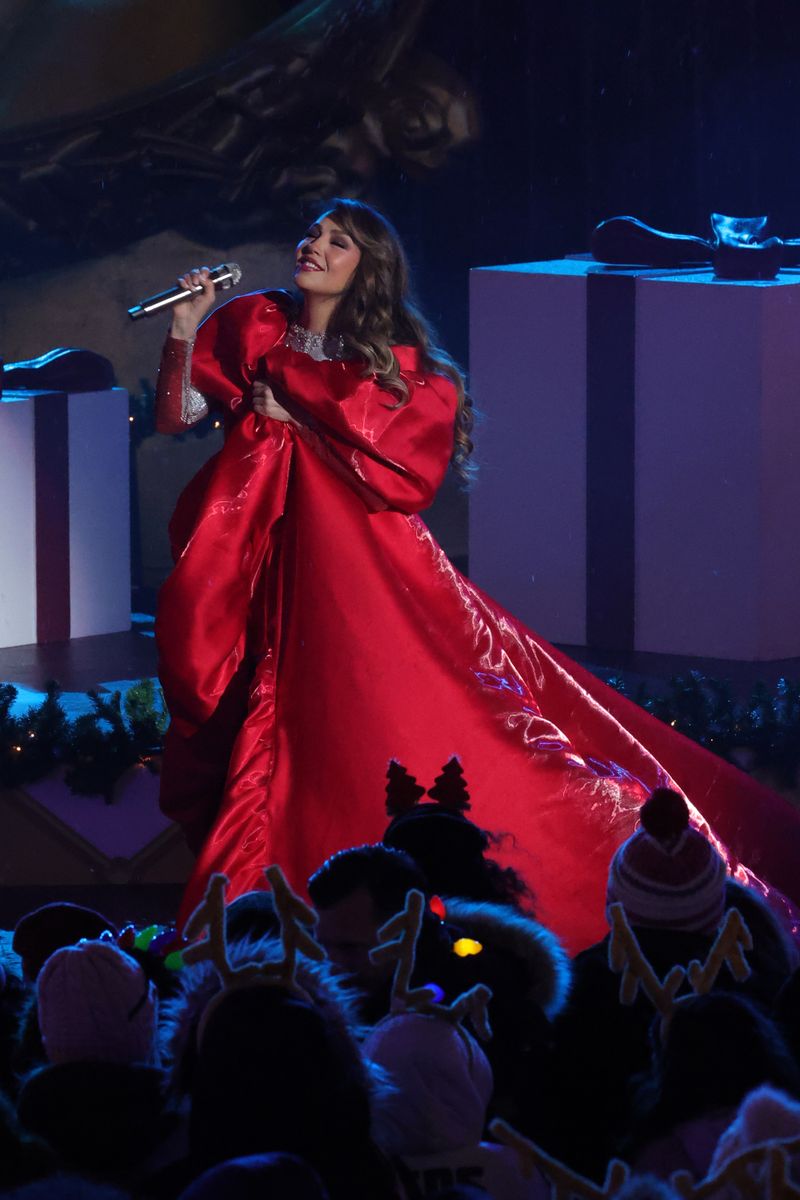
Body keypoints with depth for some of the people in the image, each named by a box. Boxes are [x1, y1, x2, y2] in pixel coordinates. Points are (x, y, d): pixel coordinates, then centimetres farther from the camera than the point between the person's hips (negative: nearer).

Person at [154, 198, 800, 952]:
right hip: (262, 565, 2)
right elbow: (173, 417, 1)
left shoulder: (398, 364, 1)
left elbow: (401, 473, -10)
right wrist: (182, 334, -15)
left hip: (362, 564, -2)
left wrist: (293, 415, -10)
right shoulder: (250, 327, 5)